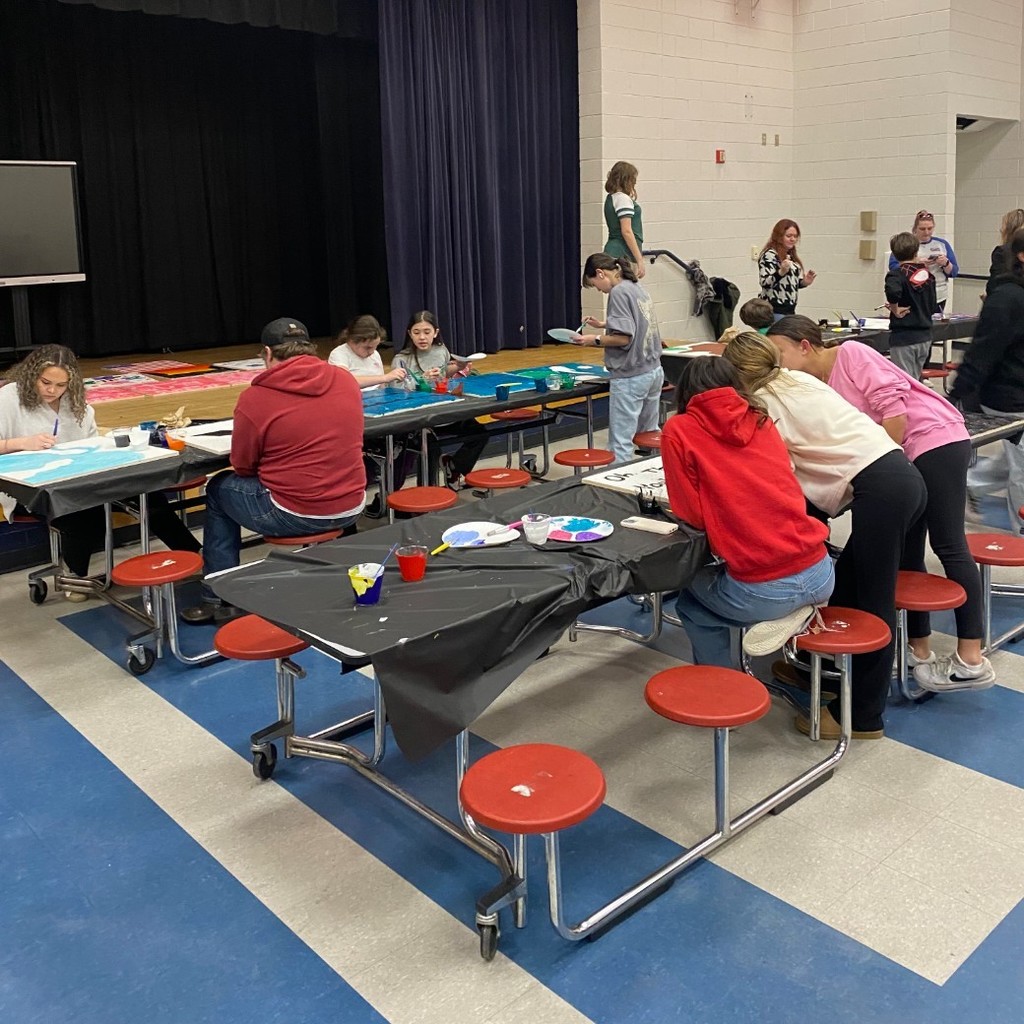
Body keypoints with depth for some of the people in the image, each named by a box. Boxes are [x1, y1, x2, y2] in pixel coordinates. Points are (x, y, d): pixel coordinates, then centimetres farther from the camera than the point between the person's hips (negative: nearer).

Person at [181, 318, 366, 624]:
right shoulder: (347, 380, 1)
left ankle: (219, 599, 29)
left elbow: (242, 466, -2)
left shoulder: (255, 397, -13)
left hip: (294, 517, -5)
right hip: (351, 509, 6)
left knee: (219, 490, 23)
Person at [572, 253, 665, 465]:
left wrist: (595, 340, -9)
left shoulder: (619, 292, -12)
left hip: (630, 376, -9)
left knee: (621, 442, -5)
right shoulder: (637, 288, 13)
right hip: (654, 371, 9)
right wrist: (604, 324, 19)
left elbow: (623, 338, -19)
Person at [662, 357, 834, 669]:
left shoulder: (678, 430, -1)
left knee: (690, 599, 27)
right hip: (820, 575, 5)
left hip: (763, 593, -5)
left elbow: (691, 514, -2)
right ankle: (795, 613, 14)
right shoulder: (762, 421, 12)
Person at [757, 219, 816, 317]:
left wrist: (805, 282, 5)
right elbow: (765, 282, -19)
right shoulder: (769, 255, -11)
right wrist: (781, 272, -34)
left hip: (790, 309, 9)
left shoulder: (790, 256, 17)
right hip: (774, 311, -9)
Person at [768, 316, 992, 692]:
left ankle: (971, 662, -5)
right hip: (902, 462, 9)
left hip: (935, 440, -9)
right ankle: (920, 651, 17)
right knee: (906, 555, 8)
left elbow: (893, 409, -18)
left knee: (948, 546, -8)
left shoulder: (851, 355, -11)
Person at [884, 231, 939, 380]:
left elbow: (892, 291, -35)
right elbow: (933, 307, 13)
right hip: (925, 336, 7)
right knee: (916, 381, 18)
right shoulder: (927, 273, 8)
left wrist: (895, 309, -18)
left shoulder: (898, 274, -11)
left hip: (903, 338, -7)